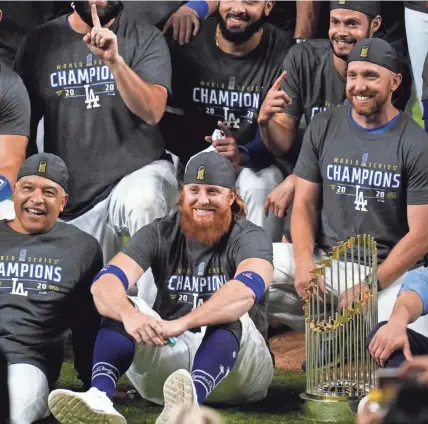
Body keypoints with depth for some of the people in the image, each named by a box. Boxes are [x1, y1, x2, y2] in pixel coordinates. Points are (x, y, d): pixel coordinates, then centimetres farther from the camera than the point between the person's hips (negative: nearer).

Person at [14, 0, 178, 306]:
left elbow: (152, 111, -18)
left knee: (141, 204, -37)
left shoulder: (146, 39, -3)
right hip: (73, 195, 3)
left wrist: (114, 60, -30)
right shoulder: (40, 43, 4)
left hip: (140, 170, -3)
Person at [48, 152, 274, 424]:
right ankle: (99, 397, -45)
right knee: (122, 307, -20)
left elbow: (247, 290, -31)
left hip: (236, 367, -3)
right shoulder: (160, 234, 1)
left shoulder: (249, 238, -7)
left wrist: (182, 323, -46)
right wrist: (129, 315, -39)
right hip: (168, 355, 3)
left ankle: (190, 399, -60)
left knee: (231, 316, -33)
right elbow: (105, 282, -15)